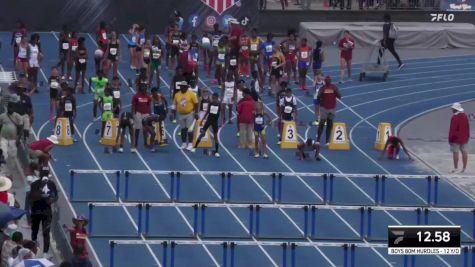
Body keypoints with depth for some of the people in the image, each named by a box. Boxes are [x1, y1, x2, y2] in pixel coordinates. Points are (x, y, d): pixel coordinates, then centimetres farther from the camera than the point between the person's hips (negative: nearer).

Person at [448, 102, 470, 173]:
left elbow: (452, 129, -16)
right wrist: (468, 137, 20)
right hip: (464, 138, 7)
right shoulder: (465, 116, 8)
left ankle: (456, 168, -3)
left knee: (455, 152, -2)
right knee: (464, 152, 9)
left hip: (456, 138, -7)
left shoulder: (454, 117, -16)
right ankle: (464, 168, 12)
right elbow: (468, 128, 13)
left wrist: (450, 139, -11)